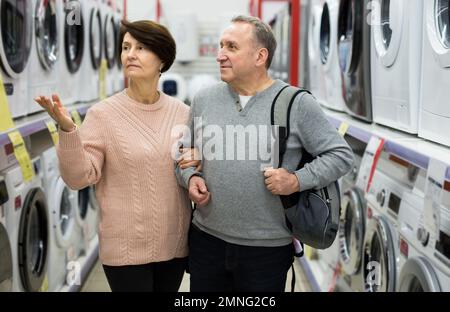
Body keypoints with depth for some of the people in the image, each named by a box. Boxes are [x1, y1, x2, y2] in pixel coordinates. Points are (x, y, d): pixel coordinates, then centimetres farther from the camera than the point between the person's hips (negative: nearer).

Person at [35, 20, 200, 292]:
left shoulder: (182, 112, 2)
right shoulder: (103, 114, -9)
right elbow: (80, 178, -14)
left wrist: (196, 163, -6)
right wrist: (67, 130, -27)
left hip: (175, 243, 4)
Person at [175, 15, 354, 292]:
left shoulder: (296, 104, -7)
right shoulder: (204, 100, 5)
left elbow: (341, 155, -4)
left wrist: (297, 180, -17)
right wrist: (190, 178, -3)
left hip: (268, 247, -3)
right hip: (206, 239, 4)